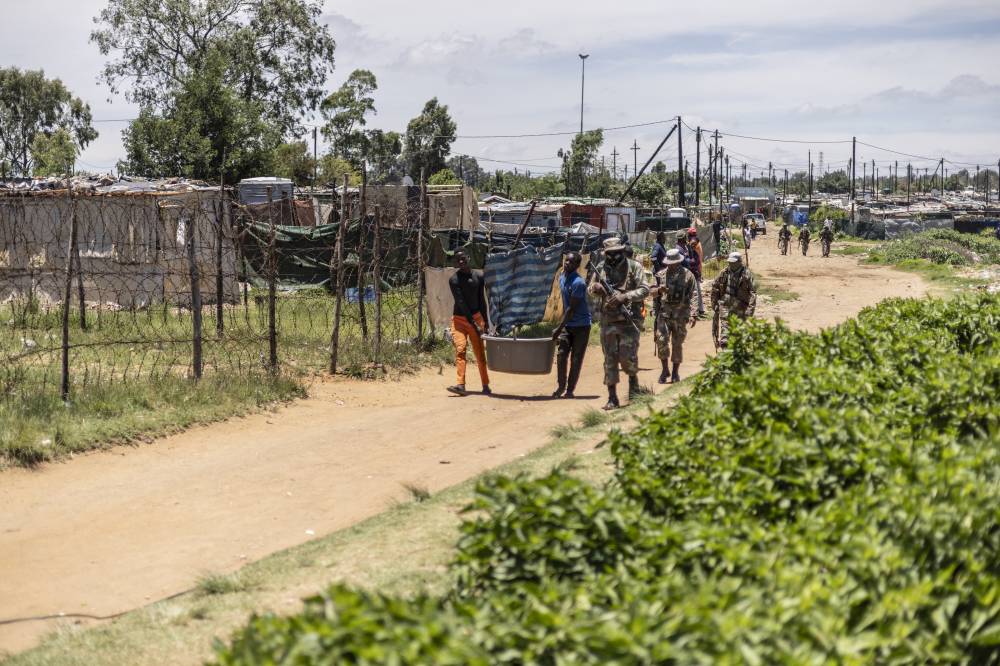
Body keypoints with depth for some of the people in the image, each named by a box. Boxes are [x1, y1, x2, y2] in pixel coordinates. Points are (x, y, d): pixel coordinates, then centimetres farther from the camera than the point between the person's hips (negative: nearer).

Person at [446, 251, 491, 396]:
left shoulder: (478, 277, 1)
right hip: (459, 319, -2)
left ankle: (486, 386, 9)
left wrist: (485, 322, 8)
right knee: (460, 350, -16)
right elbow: (460, 302, -15)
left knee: (480, 352, 2)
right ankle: (461, 385, -23)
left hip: (476, 317, 2)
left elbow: (482, 301, 8)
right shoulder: (454, 280, -10)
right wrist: (473, 323, -19)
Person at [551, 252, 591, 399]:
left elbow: (572, 309, -21)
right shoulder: (562, 278, 6)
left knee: (576, 359, 0)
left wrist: (558, 329, -20)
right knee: (561, 354, -5)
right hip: (567, 324, 6)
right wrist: (561, 326, 18)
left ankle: (570, 390, 8)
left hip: (581, 325, -6)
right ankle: (561, 387, 7)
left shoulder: (578, 283, -20)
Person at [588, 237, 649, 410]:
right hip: (608, 321, 3)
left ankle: (633, 378, 25)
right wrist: (595, 289, -11)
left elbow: (644, 290, -6)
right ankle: (612, 398, 8)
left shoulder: (634, 267, -2)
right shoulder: (601, 268, 7)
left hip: (629, 320, -3)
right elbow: (590, 289, 14)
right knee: (610, 360, 2)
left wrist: (625, 296, -20)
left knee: (628, 357, -8)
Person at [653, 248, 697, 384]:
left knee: (677, 344, 5)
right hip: (664, 314, 1)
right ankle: (665, 369, 2)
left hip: (680, 315, -1)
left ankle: (675, 372, 17)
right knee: (662, 340, -11)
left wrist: (693, 314, -11)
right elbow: (655, 295, 14)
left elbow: (692, 296, -3)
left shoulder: (688, 275, 0)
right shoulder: (661, 275, 7)